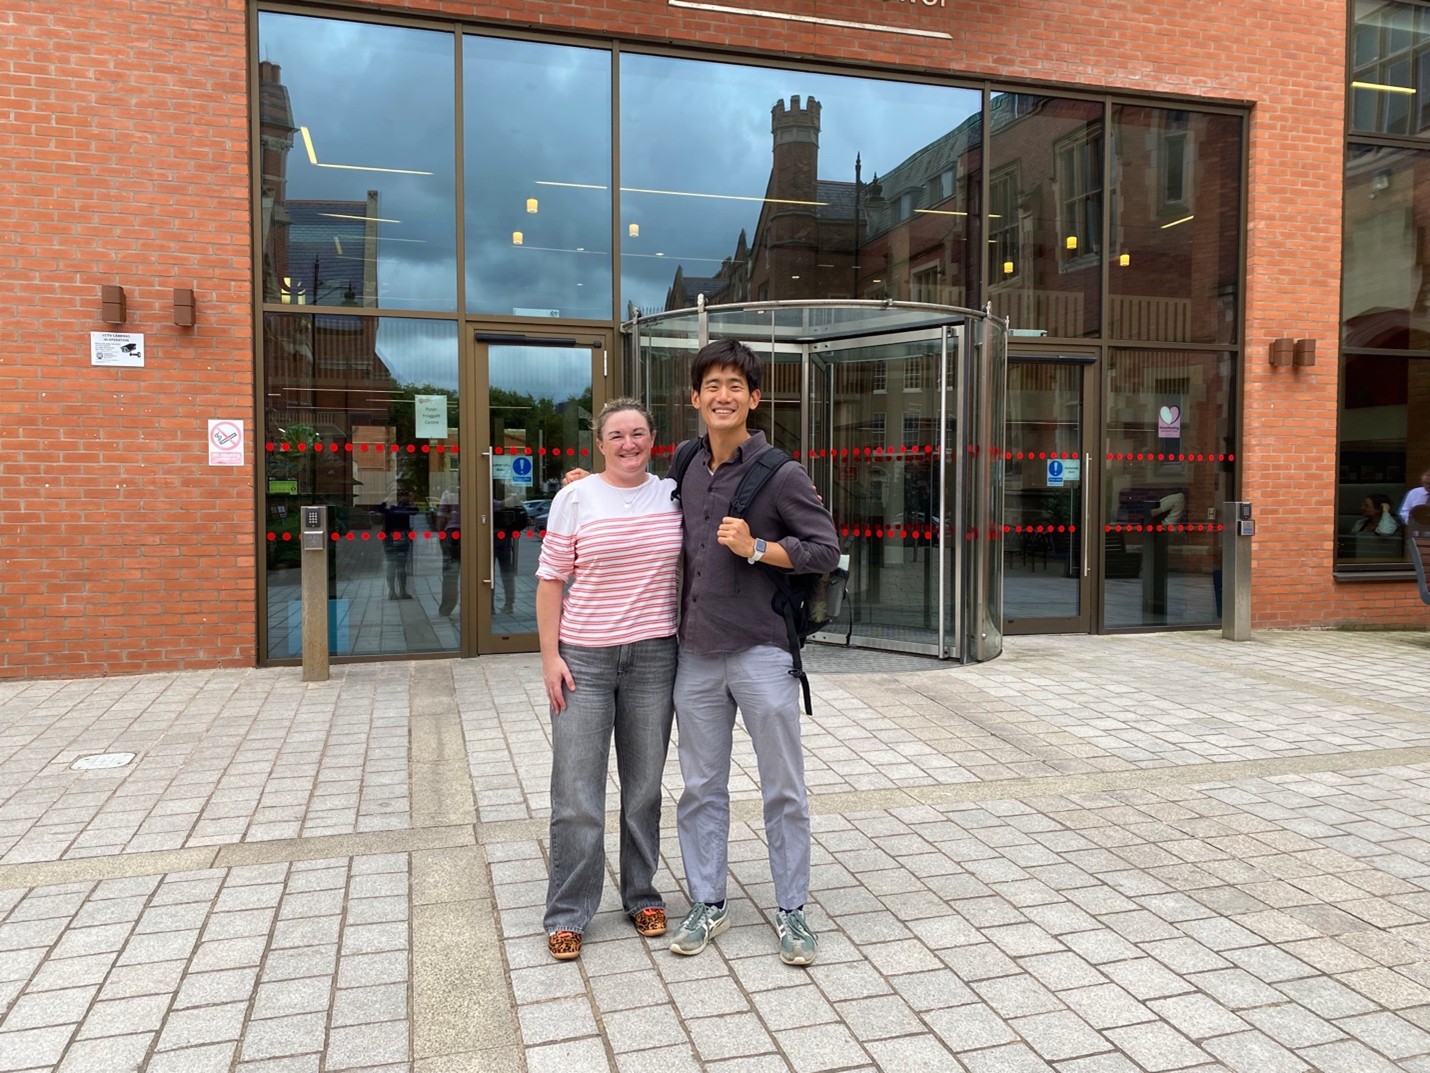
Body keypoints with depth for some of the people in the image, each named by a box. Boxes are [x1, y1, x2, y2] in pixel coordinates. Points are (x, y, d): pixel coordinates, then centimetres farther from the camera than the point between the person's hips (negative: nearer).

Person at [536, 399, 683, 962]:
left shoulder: (675, 495, 4)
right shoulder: (575, 499, -2)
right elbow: (551, 581, -1)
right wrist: (550, 656, -6)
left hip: (653, 658, 2)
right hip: (584, 658, -2)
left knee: (644, 787, 13)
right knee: (576, 792, 2)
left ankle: (641, 895, 30)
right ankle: (567, 914, 17)